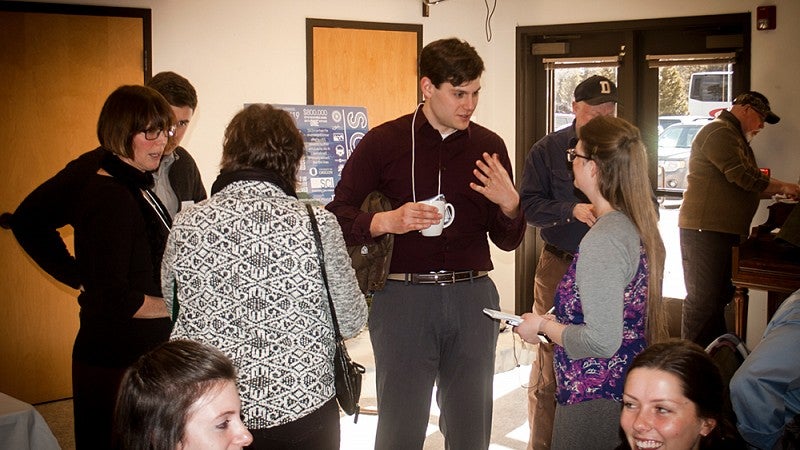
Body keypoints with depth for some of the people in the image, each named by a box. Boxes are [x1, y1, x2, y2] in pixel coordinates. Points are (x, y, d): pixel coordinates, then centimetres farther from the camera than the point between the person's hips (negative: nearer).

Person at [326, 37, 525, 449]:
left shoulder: (489, 147, 7)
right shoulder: (383, 142, -2)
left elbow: (508, 241, 12)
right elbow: (336, 219, -3)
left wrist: (509, 205, -9)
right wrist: (386, 221, -20)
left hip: (472, 296, 3)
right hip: (403, 296, -3)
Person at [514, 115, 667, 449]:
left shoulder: (603, 240, -22)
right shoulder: (638, 227, 5)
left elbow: (602, 341, -25)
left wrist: (544, 326, -10)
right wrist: (560, 322, 14)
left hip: (595, 403, -9)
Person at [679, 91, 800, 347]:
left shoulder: (735, 138, 24)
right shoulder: (719, 132, -12)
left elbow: (742, 188, 26)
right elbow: (743, 176, -22)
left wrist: (777, 191, 13)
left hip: (725, 230, 11)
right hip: (705, 230, -11)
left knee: (720, 296, 16)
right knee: (703, 300, -9)